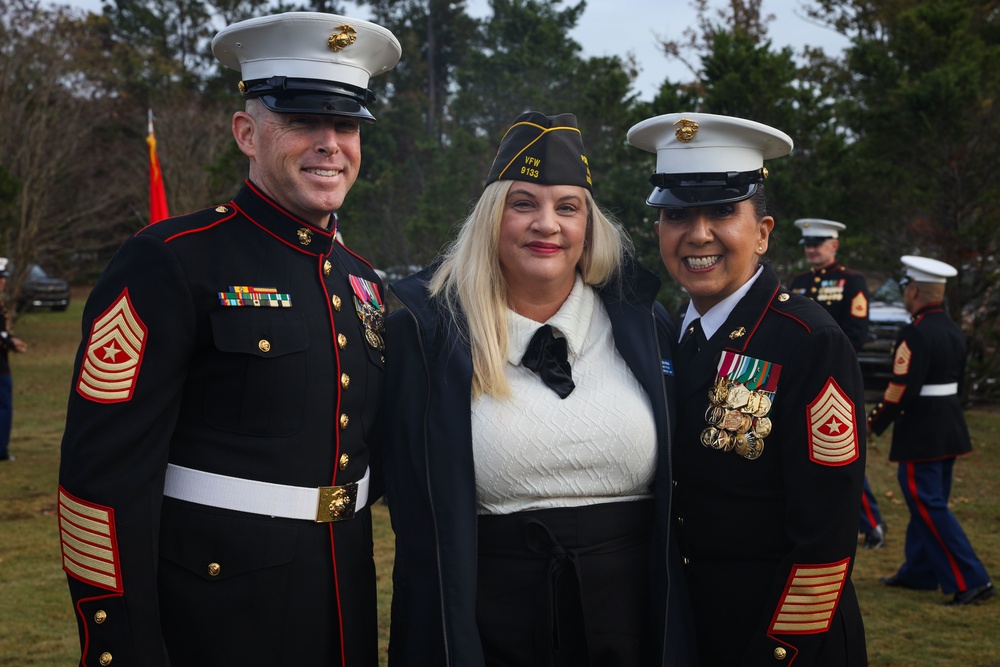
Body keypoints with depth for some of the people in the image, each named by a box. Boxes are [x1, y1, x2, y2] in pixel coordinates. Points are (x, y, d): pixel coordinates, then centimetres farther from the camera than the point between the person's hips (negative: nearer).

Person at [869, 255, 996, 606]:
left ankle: (972, 581, -5)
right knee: (929, 502, 17)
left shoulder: (915, 335, -20)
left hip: (920, 432, -9)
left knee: (929, 506, -3)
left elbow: (903, 388, -22)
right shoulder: (954, 331, 8)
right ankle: (918, 573, 27)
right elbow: (956, 379, 13)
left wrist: (874, 422, -10)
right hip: (950, 428, 9)